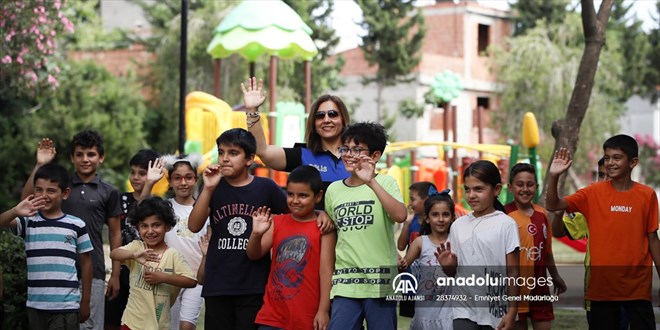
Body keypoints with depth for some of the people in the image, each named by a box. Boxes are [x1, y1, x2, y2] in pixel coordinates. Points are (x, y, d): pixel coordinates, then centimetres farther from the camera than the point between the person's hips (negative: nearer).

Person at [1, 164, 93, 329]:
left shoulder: (76, 225, 0)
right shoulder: (28, 222, 3)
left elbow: (85, 263, 6)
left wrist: (85, 302, 7)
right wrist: (15, 211, -36)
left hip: (66, 305, -3)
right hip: (35, 304, 3)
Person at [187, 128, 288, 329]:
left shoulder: (266, 187, -1)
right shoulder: (215, 187, 5)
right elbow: (194, 226, -7)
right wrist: (208, 189, -15)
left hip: (255, 285, -2)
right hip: (217, 285, 2)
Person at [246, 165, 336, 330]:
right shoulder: (277, 223, 8)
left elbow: (326, 271, -7)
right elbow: (254, 254, 5)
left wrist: (323, 311, -12)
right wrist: (256, 234, -17)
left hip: (307, 316, -4)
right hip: (273, 315, 4)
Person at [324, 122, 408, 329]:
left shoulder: (385, 182, -1)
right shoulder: (334, 189, 11)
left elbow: (400, 216, -21)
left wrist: (371, 182, -26)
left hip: (380, 282, -3)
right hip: (344, 283, 3)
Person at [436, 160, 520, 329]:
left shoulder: (505, 224, -6)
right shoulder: (458, 225, 6)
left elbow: (512, 272, -5)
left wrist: (512, 311, -8)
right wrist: (447, 266, -10)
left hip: (495, 311, -3)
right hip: (464, 311, 3)